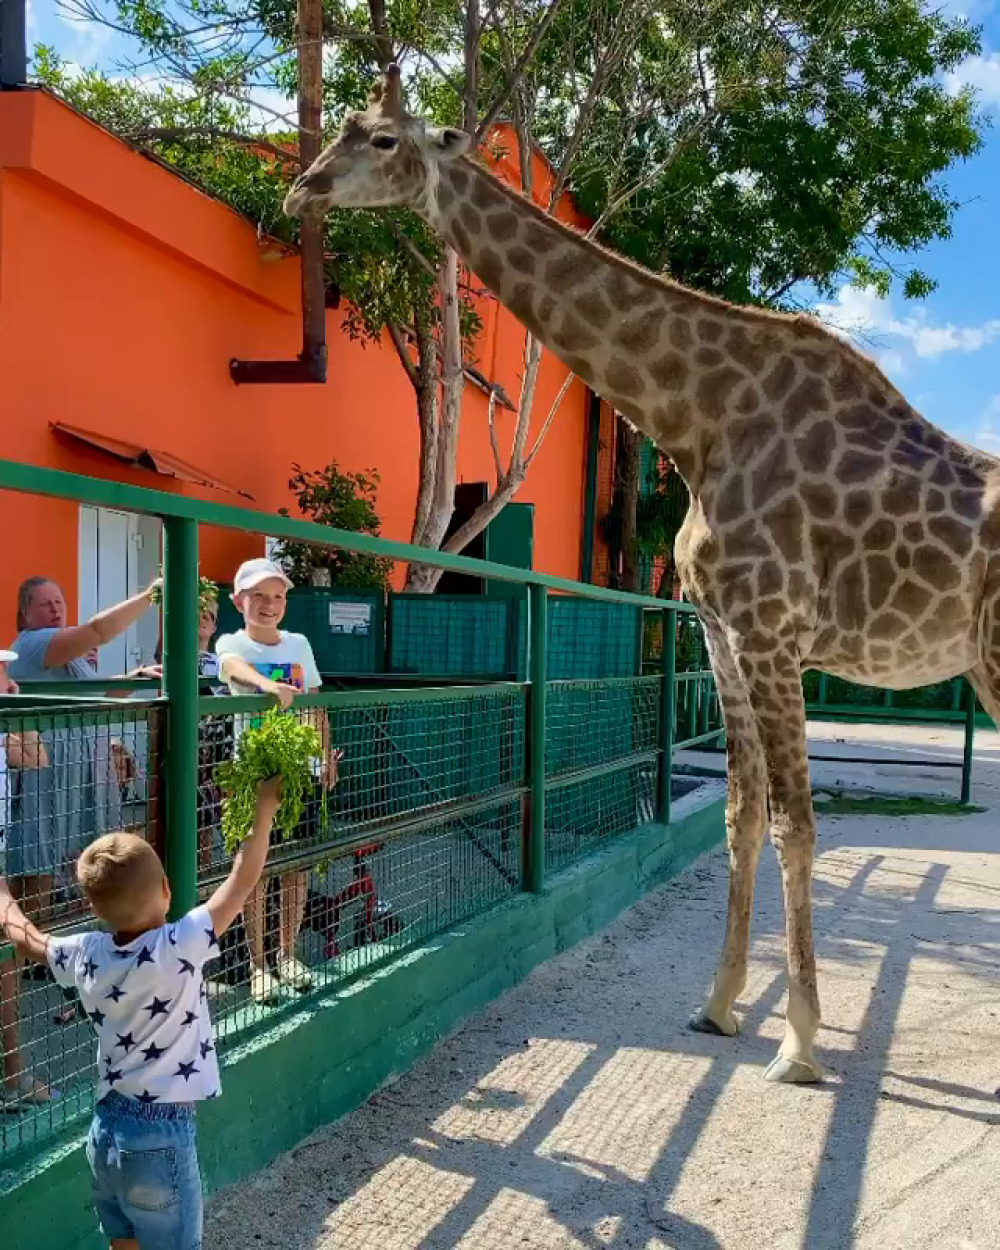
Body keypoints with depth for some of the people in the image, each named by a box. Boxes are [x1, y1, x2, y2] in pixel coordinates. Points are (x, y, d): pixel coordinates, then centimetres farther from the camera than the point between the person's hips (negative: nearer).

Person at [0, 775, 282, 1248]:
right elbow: (243, 878, -17)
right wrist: (265, 805, -9)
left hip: (106, 1129, 6)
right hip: (160, 1136, -6)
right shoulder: (179, 948, -20)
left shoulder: (86, 955, -4)